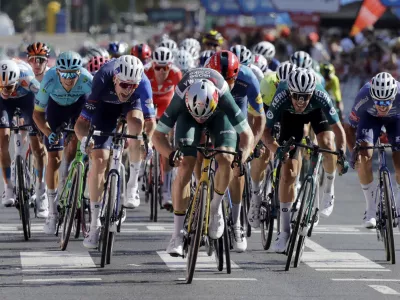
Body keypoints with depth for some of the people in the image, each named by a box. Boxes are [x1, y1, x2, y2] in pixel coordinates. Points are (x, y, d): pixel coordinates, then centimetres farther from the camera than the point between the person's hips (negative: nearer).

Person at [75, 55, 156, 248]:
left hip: (132, 103, 0)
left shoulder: (142, 83, -36)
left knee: (136, 122, -35)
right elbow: (82, 122, -35)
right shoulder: (102, 80, -38)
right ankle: (95, 223, -2)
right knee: (99, 159, -12)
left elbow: (150, 120, -32)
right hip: (105, 104, 0)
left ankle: (133, 184, -18)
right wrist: (84, 138, -55)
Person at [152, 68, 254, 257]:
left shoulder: (223, 97, -41)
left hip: (219, 115, 0)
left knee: (225, 159, -25)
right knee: (185, 168, -17)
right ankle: (177, 235, -12)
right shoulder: (180, 99, -39)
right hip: (187, 116, 0)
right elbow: (158, 136, -29)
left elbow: (247, 134, -33)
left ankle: (216, 206, 4)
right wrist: (171, 155, -48)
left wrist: (242, 157, -51)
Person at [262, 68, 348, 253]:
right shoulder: (281, 98, -38)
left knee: (327, 145, -31)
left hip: (317, 111, 0)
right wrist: (277, 150, -49)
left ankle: (329, 188, 0)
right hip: (290, 116, 0)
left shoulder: (320, 96, -39)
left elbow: (338, 128, -35)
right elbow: (266, 130, -31)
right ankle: (284, 230, 1)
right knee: (288, 172, -7)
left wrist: (342, 154, -50)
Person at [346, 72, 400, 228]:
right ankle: (371, 208, -7)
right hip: (370, 116, 0)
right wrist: (354, 152, -36)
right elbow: (351, 127, -24)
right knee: (364, 157, -22)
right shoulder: (363, 98, -38)